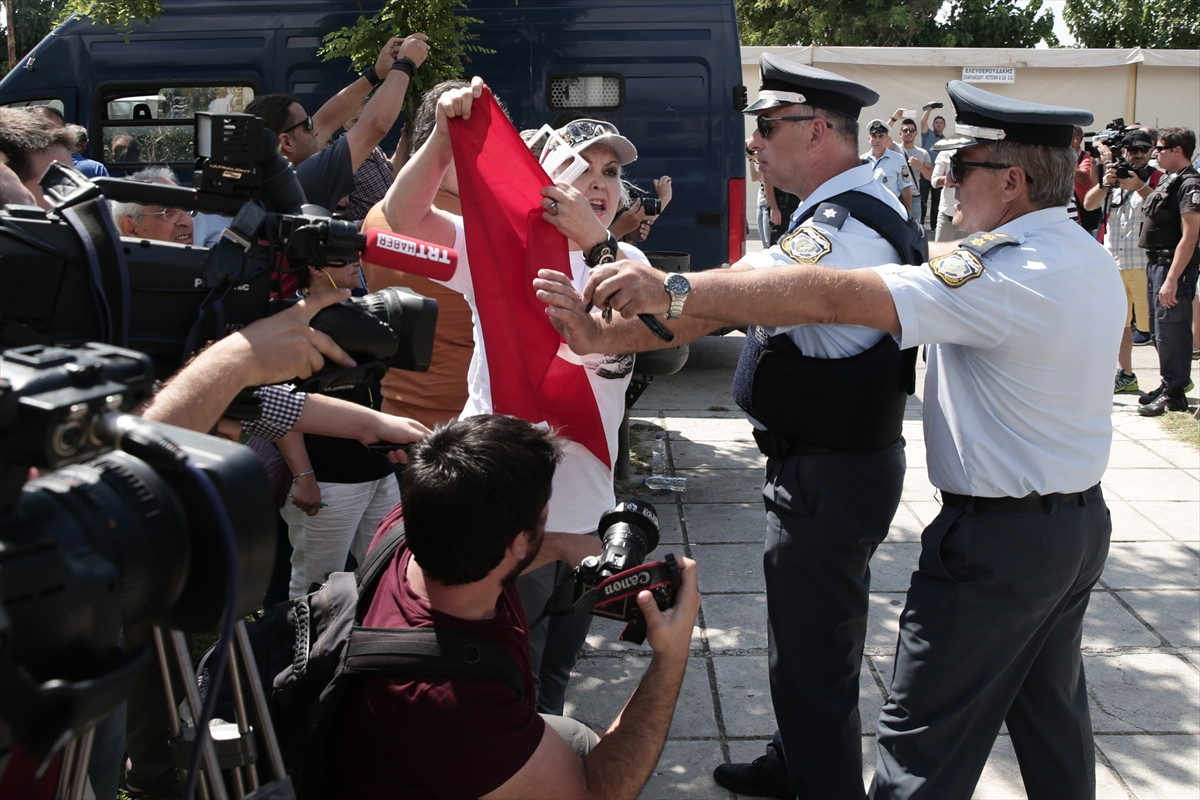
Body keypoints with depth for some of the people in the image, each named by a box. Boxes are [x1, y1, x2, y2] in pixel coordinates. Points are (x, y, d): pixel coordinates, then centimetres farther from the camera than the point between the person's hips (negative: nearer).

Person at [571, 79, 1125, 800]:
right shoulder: (1092, 261, 6)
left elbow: (830, 298, -32)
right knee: (1053, 719, 24)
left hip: (998, 538, -9)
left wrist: (674, 288, -32)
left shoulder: (1003, 275, -25)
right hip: (1081, 521, 10)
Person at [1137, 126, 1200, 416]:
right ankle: (1168, 385, 27)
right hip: (1156, 263, 10)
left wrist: (1172, 280, -24)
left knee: (1171, 330, -4)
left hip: (1174, 267, -10)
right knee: (1161, 330, 16)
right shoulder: (1167, 180, 13)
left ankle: (1175, 394, 4)